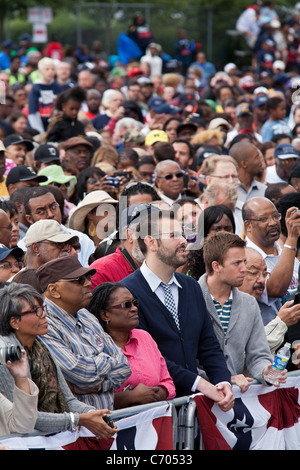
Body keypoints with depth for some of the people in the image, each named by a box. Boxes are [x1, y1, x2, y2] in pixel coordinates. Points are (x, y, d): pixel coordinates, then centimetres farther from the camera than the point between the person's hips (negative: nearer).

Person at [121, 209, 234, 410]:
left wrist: (224, 382, -4)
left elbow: (209, 346, 16)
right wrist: (199, 384, -15)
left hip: (192, 398, 6)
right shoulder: (127, 291, -6)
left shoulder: (192, 287, 18)